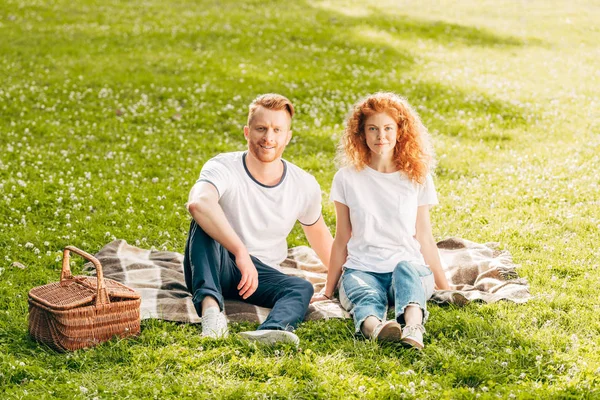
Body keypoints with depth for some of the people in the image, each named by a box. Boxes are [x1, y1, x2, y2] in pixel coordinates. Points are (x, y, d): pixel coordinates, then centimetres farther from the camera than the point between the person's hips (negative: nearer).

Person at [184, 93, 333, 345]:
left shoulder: (305, 186, -2)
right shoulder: (223, 168, -17)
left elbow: (318, 233, 18)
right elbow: (198, 203, -41)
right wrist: (241, 252, -51)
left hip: (261, 273, 3)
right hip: (215, 268, -3)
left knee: (302, 288, -29)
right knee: (204, 221, -33)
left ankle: (271, 332, -63)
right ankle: (210, 306, -55)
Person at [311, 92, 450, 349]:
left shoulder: (417, 178, 7)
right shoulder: (347, 179, 6)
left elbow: (424, 238, 11)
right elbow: (342, 239, 11)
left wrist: (445, 288, 11)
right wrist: (328, 291, 12)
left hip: (410, 267, 0)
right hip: (362, 270, 0)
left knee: (407, 268, -37)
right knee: (366, 296, -36)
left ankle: (412, 327, -66)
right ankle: (374, 327, -71)